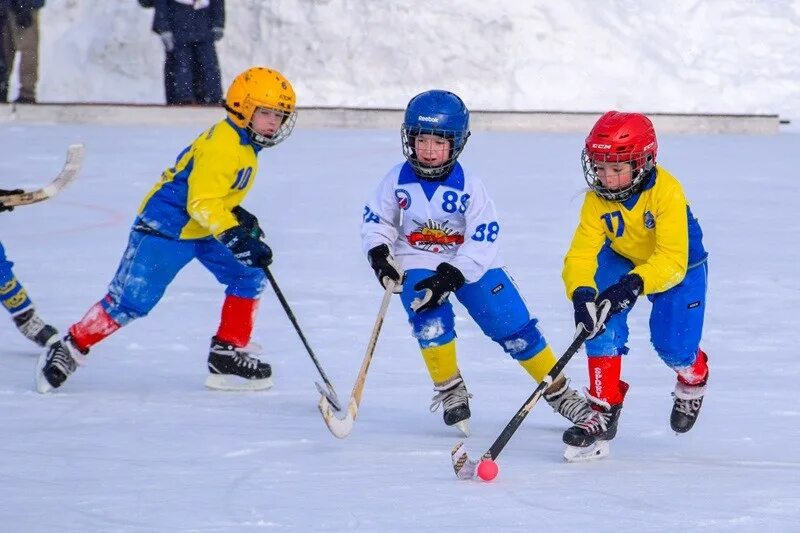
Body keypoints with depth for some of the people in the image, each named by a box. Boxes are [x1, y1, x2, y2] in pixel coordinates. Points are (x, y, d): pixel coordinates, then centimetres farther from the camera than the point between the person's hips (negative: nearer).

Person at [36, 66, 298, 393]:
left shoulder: (245, 145, 8)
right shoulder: (220, 146, -24)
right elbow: (201, 204, -30)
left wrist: (242, 219, 9)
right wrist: (236, 236, -39)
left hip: (203, 231, 10)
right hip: (166, 227, -10)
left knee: (250, 277, 1)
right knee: (131, 301, -10)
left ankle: (228, 355, 7)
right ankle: (70, 349, 4)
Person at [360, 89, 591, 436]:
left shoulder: (468, 186, -17)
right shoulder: (398, 181, -9)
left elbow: (483, 239, -19)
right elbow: (375, 220, 3)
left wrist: (452, 276, -28)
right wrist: (379, 255, -15)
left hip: (471, 263, -1)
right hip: (417, 264, 1)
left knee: (513, 326, -3)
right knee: (430, 316, -27)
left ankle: (558, 391, 12)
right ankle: (450, 390, -6)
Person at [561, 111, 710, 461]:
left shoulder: (666, 192, -35)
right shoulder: (597, 199, -21)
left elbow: (673, 261, -39)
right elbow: (581, 253, -26)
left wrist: (634, 284, -54)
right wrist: (581, 293, -47)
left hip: (681, 266, -3)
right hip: (622, 259, 3)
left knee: (673, 344, -15)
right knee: (600, 318, -23)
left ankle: (693, 378, 25)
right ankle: (604, 410, -13)